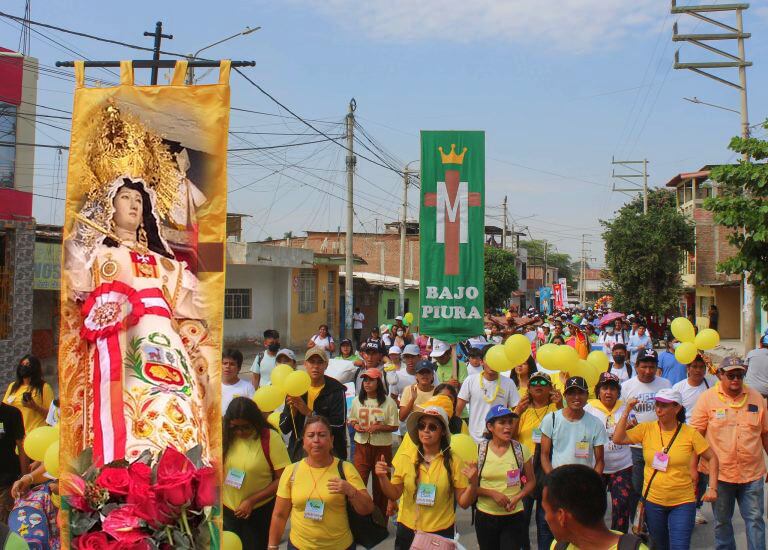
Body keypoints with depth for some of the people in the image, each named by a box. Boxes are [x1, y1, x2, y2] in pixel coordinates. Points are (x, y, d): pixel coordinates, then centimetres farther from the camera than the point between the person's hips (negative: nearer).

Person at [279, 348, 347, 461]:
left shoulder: (336, 390, -6)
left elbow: (339, 424, -16)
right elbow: (284, 428, 4)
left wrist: (309, 413, -22)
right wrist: (292, 411, -16)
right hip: (299, 451, 3)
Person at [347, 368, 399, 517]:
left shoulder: (388, 402, -6)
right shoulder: (357, 401, 4)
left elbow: (395, 426, -3)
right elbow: (351, 419, 15)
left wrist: (378, 427, -19)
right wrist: (355, 425, -8)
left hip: (382, 447, -2)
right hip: (362, 445, 2)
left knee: (380, 483, 9)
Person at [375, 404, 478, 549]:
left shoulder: (454, 462, -8)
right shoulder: (405, 459, -4)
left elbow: (464, 502, -5)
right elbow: (394, 495, 2)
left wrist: (473, 483, -22)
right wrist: (382, 477, -15)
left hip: (441, 533, -1)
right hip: (407, 531, 1)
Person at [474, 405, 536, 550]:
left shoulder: (521, 450, -4)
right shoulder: (478, 450, -7)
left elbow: (531, 482, 5)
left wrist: (517, 498, -12)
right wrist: (492, 493, -16)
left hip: (514, 517, 0)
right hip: (485, 516, 1)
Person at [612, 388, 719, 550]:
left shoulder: (690, 433, -8)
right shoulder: (646, 429, -5)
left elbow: (712, 458, 0)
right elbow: (618, 439, -13)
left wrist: (712, 488, -9)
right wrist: (627, 411, -18)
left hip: (682, 502, -2)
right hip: (653, 500, 2)